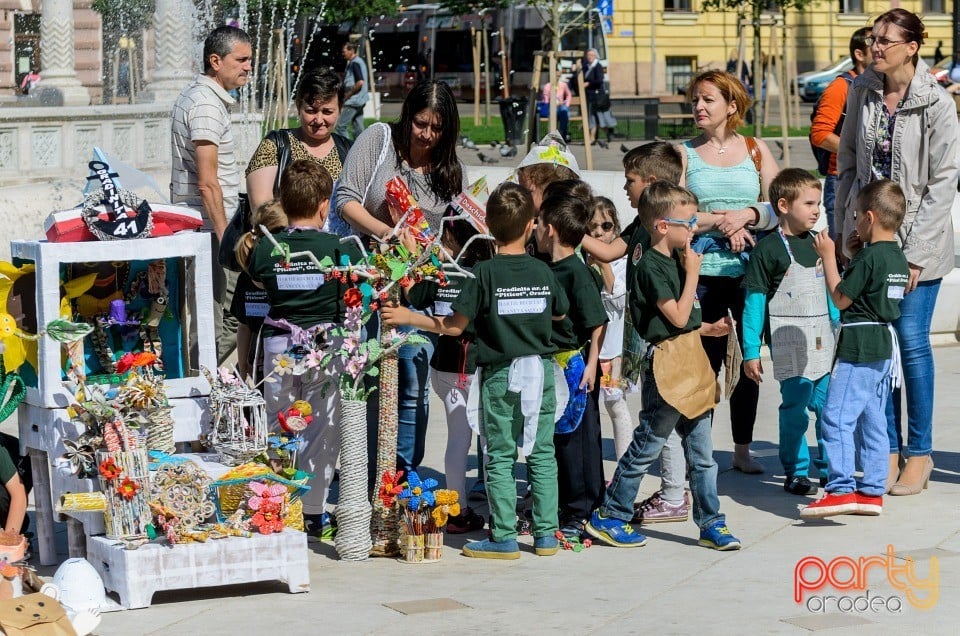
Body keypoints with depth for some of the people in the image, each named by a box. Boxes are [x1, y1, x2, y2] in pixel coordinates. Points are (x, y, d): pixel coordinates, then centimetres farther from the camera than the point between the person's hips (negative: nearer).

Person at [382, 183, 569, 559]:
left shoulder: (485, 274, -11)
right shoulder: (543, 272, 0)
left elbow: (454, 326, -11)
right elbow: (560, 313, 17)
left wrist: (407, 317, -3)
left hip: (500, 375, -3)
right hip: (541, 372, 3)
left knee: (500, 458, 3)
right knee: (542, 454, 9)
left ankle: (504, 538, 2)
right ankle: (546, 535, 11)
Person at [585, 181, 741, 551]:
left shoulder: (674, 262, 16)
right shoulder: (651, 266, -14)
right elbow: (678, 317, -18)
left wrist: (710, 328, 13)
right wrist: (692, 274, -12)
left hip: (691, 362, 9)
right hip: (666, 367, -9)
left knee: (702, 451, 8)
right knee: (647, 445, -1)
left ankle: (710, 524, 12)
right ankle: (608, 517, 9)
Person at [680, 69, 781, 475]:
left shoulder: (755, 150, 10)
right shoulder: (684, 154, 6)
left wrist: (748, 214, -13)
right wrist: (721, 220, -13)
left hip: (750, 270, 2)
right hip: (702, 271, -2)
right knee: (705, 360, -5)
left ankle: (743, 449, 17)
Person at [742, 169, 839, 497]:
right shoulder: (768, 249, -9)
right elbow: (754, 301, -8)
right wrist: (751, 351, -10)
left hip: (822, 344, 6)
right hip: (789, 345, -6)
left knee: (830, 406, 6)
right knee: (795, 408, -4)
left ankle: (829, 467, 19)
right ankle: (796, 472, 8)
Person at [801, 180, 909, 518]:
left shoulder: (869, 257, -15)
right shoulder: (898, 258, 11)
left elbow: (841, 298, -12)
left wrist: (829, 257, -6)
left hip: (858, 346, -9)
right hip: (885, 346, 9)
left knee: (838, 416, -10)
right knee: (873, 420, 13)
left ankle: (841, 489, -17)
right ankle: (872, 490, 15)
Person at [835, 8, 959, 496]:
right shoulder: (862, 91, 3)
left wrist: (915, 251, -13)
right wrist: (844, 226, 8)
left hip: (918, 239, -4)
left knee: (911, 339, -3)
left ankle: (920, 452, 9)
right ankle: (888, 449, 14)